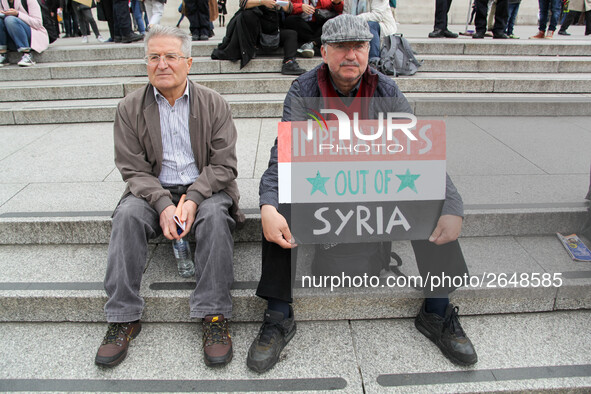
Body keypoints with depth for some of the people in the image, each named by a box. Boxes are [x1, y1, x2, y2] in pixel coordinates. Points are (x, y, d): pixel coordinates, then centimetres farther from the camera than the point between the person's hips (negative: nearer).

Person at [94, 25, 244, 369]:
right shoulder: (130, 109, 3)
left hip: (205, 189, -1)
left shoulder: (214, 104, 0)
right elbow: (134, 170, -2)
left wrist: (193, 199, -21)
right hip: (154, 191, 2)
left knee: (215, 214, -33)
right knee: (128, 215, -28)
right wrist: (163, 204, -20)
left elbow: (223, 165, -5)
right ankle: (123, 318, -19)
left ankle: (214, 315, -26)